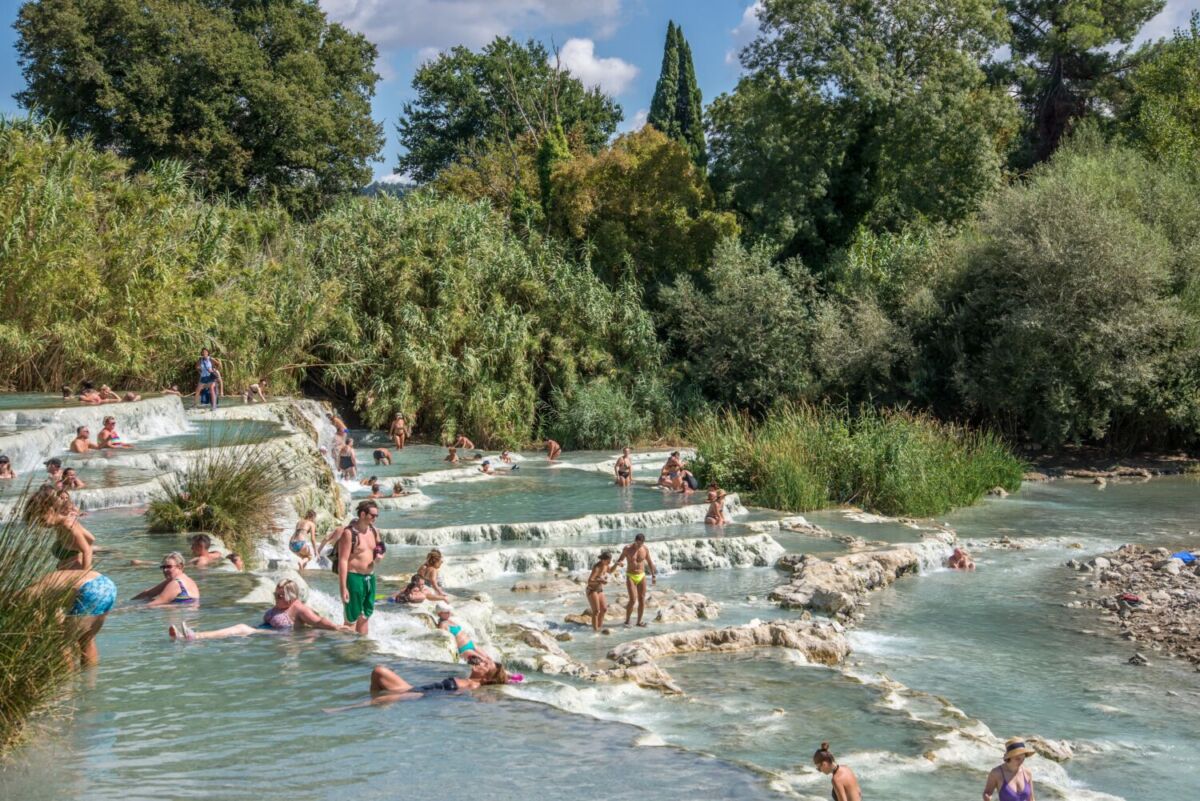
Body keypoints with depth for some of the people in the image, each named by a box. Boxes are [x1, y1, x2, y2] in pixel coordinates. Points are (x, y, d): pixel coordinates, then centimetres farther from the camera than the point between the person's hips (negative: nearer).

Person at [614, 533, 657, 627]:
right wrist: (615, 565, -25)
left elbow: (650, 562, 10)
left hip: (641, 577, 3)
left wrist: (653, 575, 12)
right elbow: (620, 559, -2)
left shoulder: (645, 549, -2)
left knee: (642, 600, 2)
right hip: (630, 577, -3)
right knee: (633, 600, -13)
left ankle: (639, 621, 15)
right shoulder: (627, 549, -11)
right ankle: (627, 621, 4)